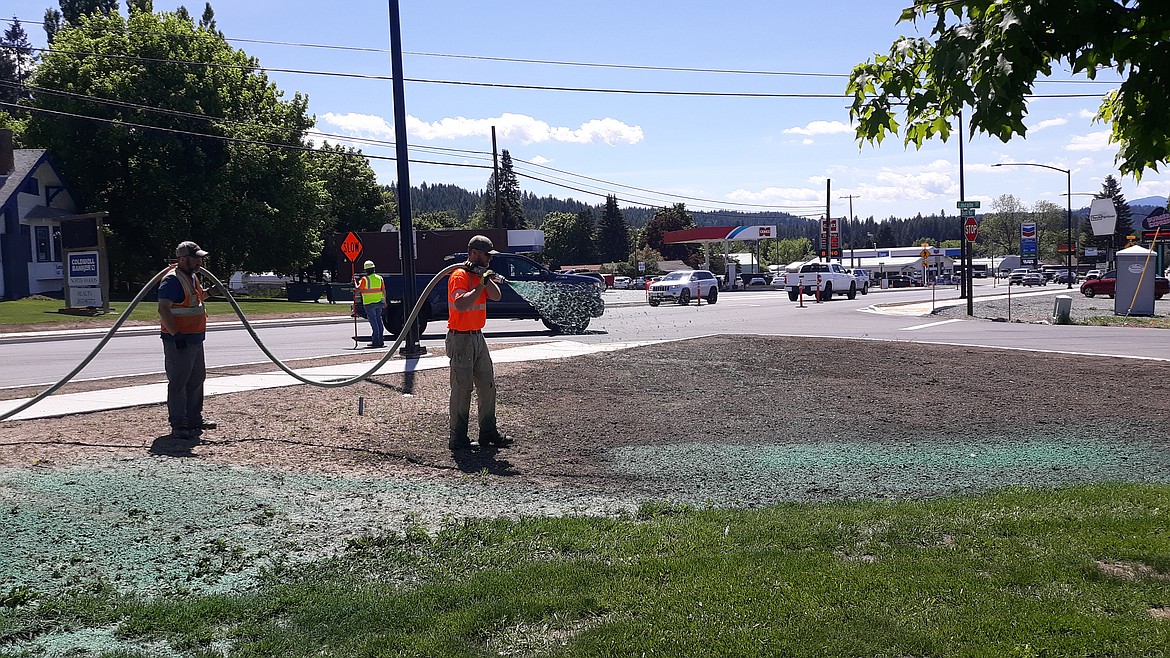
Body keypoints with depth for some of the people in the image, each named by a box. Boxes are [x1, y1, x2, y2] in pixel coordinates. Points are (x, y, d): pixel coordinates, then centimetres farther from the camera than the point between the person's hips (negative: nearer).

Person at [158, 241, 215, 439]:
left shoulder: (192, 277, 15)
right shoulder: (172, 280, -16)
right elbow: (163, 309, -23)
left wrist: (206, 293, 19)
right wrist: (176, 334, -27)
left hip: (195, 339, 10)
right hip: (179, 341, -10)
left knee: (196, 380, 17)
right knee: (178, 383, -5)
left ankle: (195, 419, 28)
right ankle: (178, 426, -1)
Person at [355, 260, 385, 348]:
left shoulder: (365, 279, -12)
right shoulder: (379, 278, 5)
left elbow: (358, 290, -8)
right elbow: (383, 290, 8)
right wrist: (385, 301, 18)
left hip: (369, 303, -5)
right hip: (379, 302, 5)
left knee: (373, 322, -4)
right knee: (379, 320, 13)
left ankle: (376, 341, -5)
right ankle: (380, 340, 16)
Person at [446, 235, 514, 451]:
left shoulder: (480, 275, 13)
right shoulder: (460, 276, -14)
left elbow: (496, 296, 4)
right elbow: (461, 305, -28)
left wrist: (487, 278, -9)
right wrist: (481, 284, -24)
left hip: (478, 337, 9)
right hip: (461, 338, -9)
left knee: (487, 386, 12)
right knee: (462, 389, -4)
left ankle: (489, 433, 21)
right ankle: (459, 440, 2)